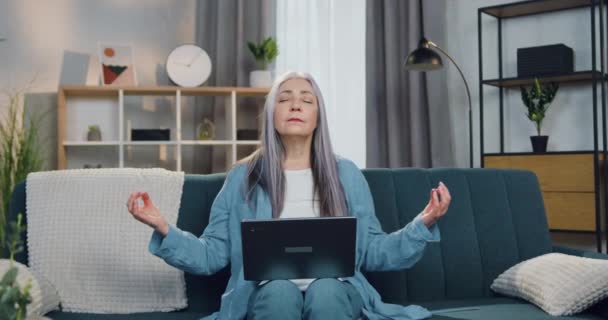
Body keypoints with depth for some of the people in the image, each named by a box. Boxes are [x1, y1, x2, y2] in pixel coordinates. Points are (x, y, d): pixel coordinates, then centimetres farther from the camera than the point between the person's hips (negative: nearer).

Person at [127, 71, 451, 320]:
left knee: (325, 291, -35)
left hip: (334, 289, 1)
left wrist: (423, 224, -3)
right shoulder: (243, 177, 10)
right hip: (269, 293, 0)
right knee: (281, 291, -35)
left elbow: (372, 252, 11)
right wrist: (163, 229, -8)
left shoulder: (346, 174, 12)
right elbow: (212, 255, 7)